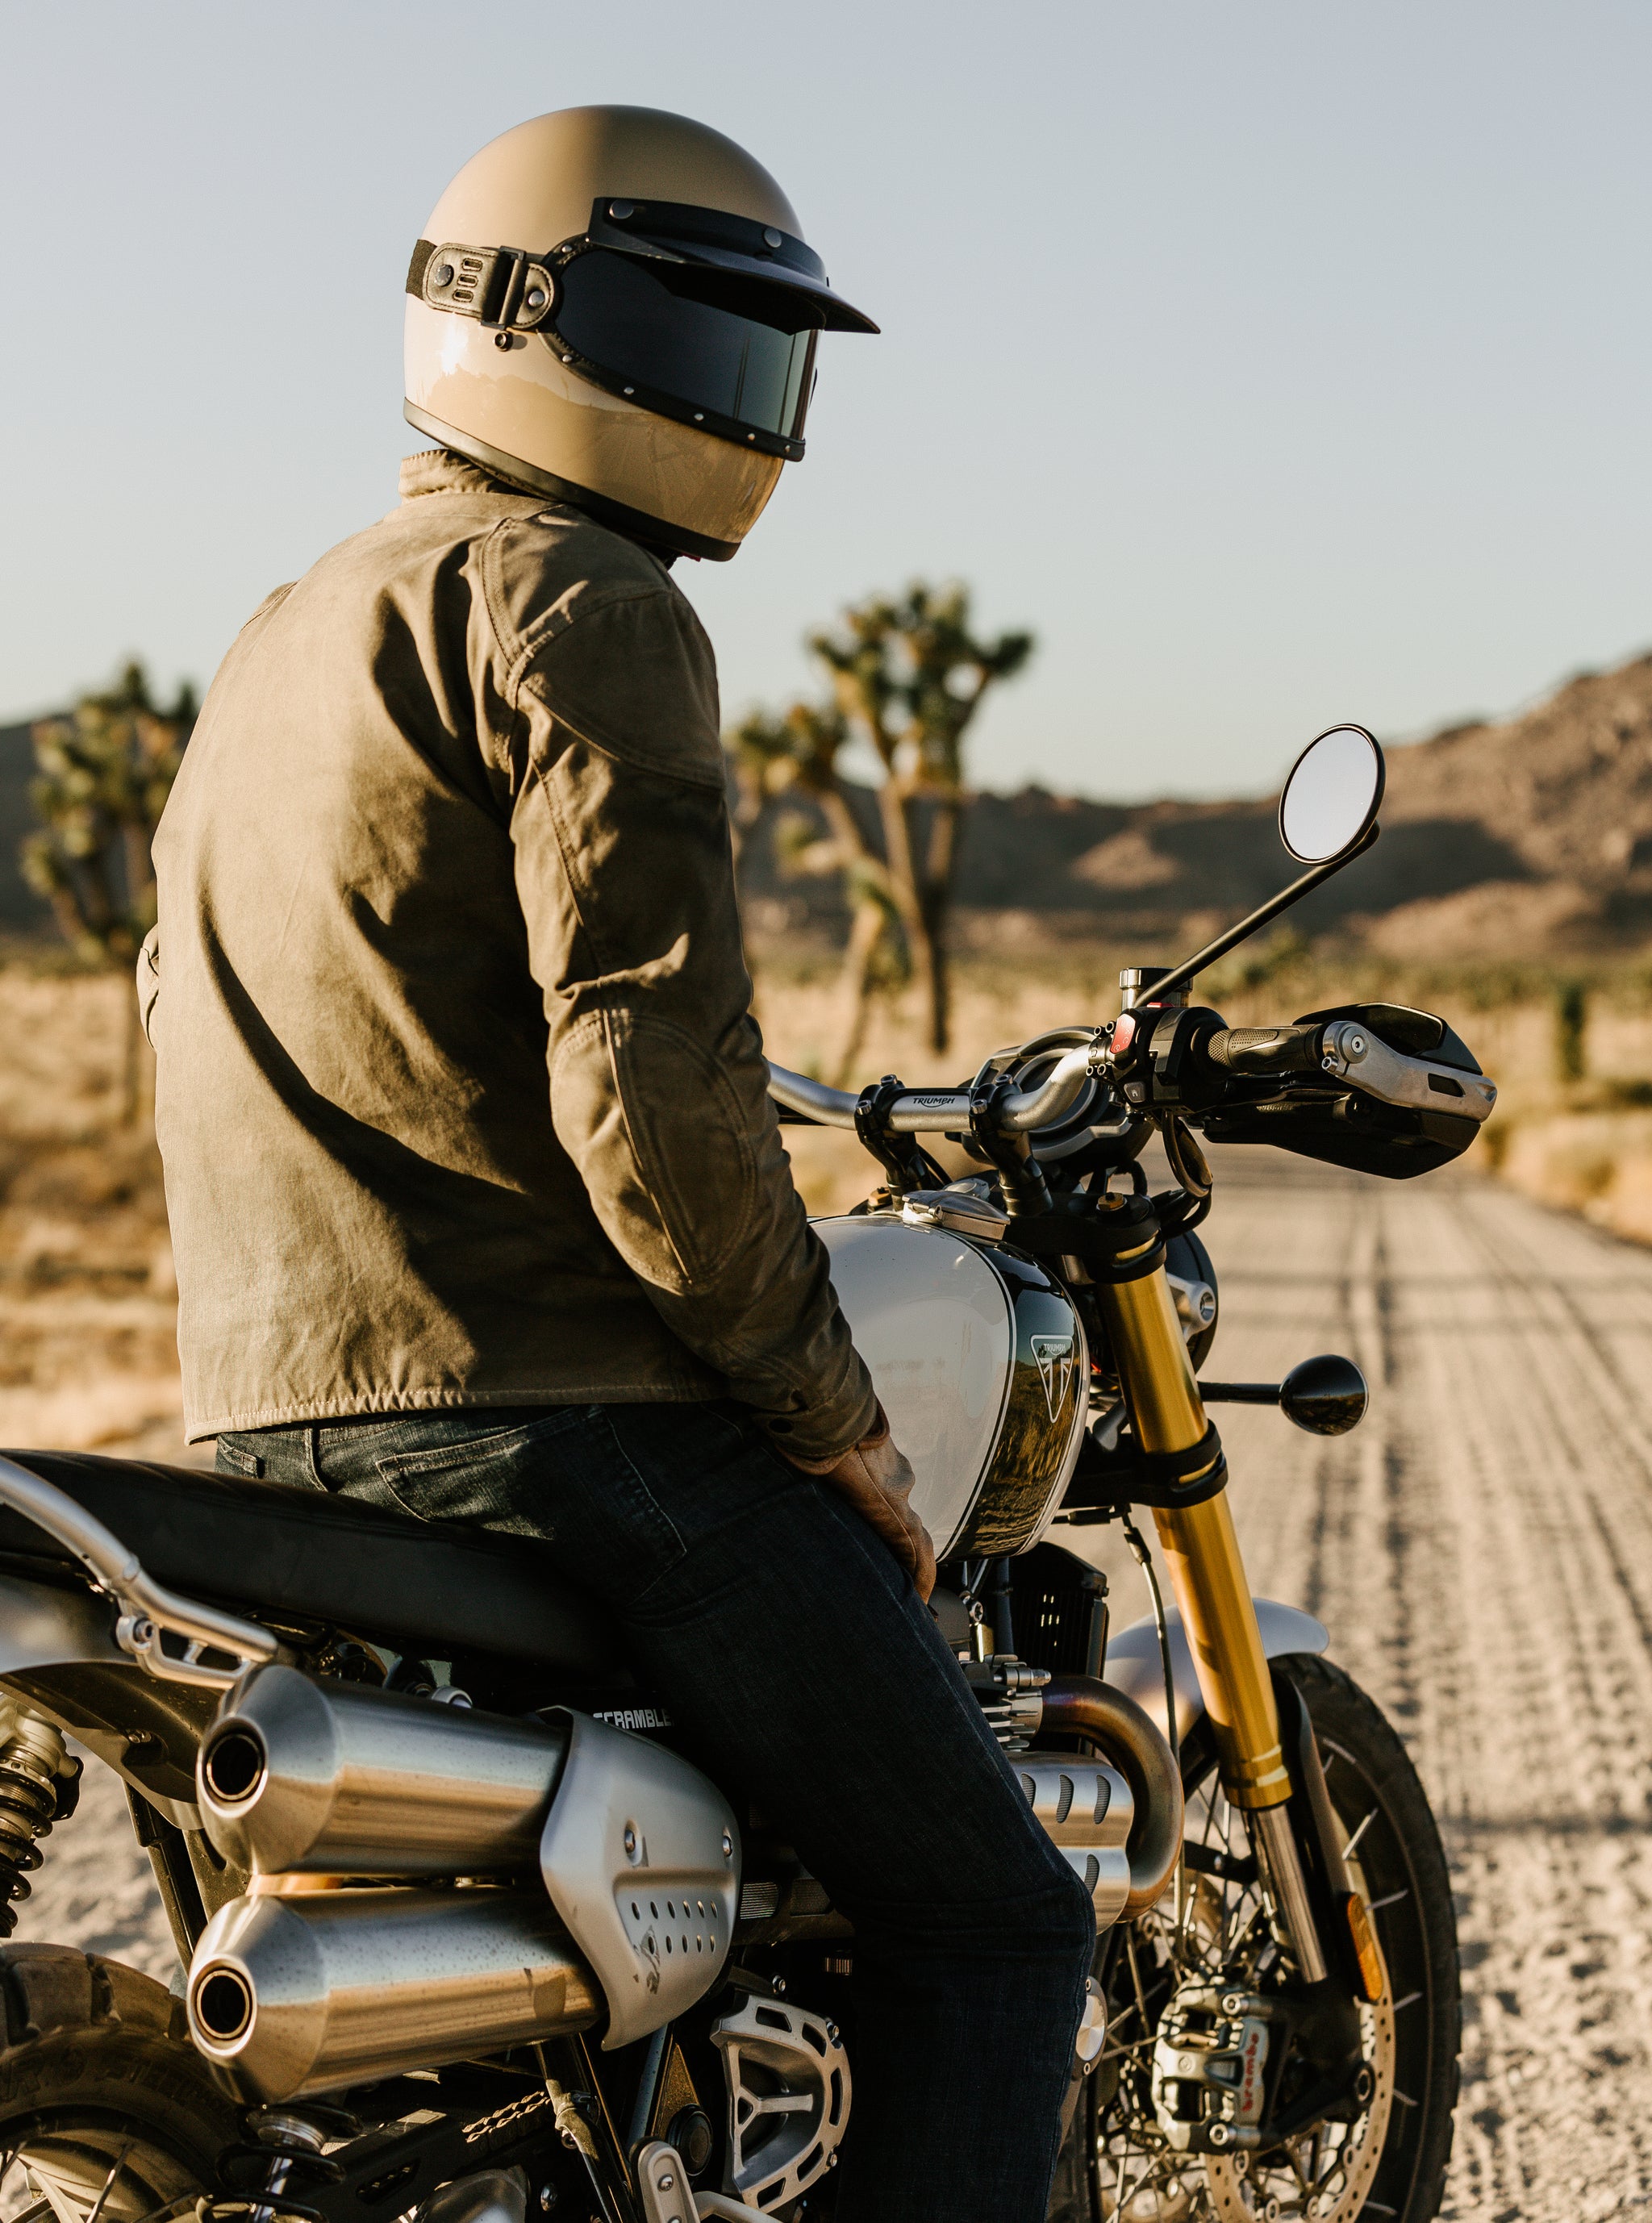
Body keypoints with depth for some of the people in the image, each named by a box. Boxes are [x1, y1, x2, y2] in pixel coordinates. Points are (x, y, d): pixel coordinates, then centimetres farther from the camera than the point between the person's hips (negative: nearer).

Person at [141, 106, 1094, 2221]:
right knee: (986, 1921, 2)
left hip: (271, 1422, 9)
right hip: (571, 1403, -9)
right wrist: (830, 1412, -9)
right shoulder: (578, 608, -9)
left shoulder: (278, 645, 22)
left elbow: (195, 1032, 25)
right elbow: (650, 1064, -19)